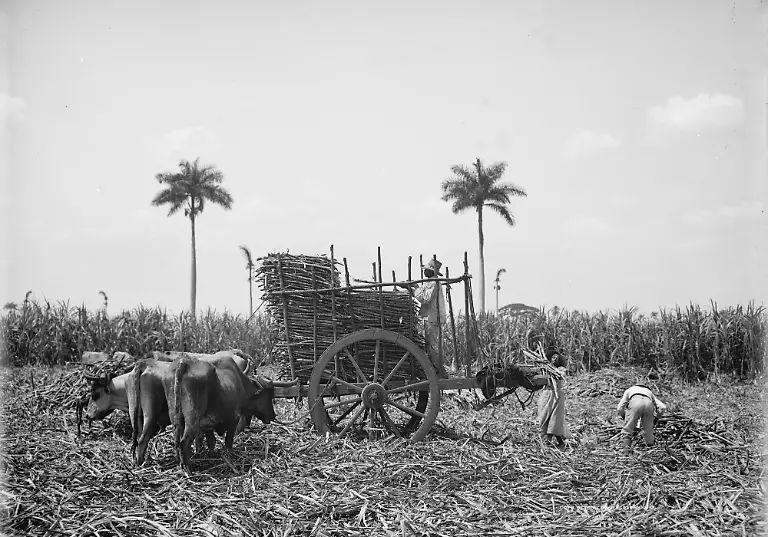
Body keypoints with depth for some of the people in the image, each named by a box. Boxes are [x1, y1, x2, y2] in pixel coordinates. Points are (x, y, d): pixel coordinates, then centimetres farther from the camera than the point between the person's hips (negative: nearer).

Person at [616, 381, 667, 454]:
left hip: (635, 402, -2)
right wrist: (655, 416, 42)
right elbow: (663, 407, 27)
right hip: (649, 403, 2)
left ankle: (625, 453, -1)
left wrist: (625, 418, 43)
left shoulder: (629, 390, 40)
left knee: (627, 431, 5)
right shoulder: (649, 391, 43)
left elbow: (619, 408, 27)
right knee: (648, 431, 19)